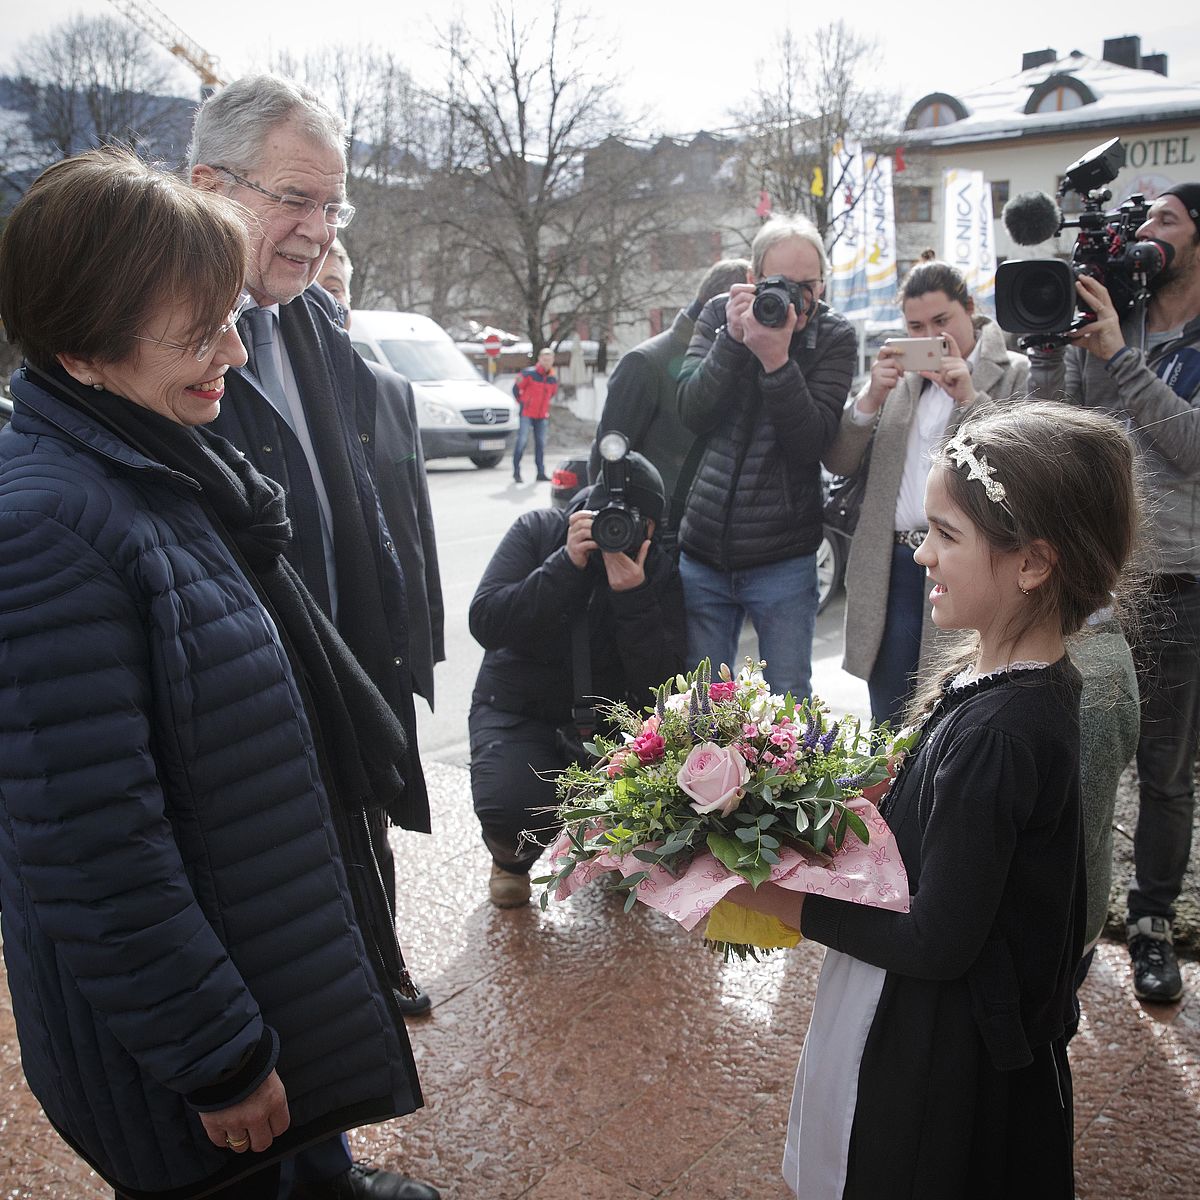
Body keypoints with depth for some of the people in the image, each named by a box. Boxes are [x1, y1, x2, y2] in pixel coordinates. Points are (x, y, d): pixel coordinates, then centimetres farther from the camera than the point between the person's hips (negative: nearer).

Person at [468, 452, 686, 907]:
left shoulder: (660, 570, -6)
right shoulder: (537, 531, -8)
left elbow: (659, 681, -16)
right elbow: (485, 622, -22)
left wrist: (631, 595, -29)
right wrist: (568, 564, -29)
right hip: (518, 710, -1)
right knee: (511, 806, -31)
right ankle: (512, 857, 11)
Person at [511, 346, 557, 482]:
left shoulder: (553, 378, 6)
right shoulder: (529, 373, -9)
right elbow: (516, 389, -1)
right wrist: (522, 403, 7)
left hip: (542, 416, 5)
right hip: (526, 414, -5)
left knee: (541, 443, 7)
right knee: (522, 441, -8)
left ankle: (541, 473, 13)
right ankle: (516, 472, -4)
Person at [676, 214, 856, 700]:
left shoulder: (834, 338, -4)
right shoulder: (719, 315, 1)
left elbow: (812, 440, -15)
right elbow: (692, 412, -9)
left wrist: (777, 360, -27)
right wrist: (733, 339, -21)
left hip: (783, 562, -1)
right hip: (701, 552, 2)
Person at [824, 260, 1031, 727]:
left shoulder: (1016, 375, 3)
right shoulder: (895, 374, 15)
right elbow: (839, 462, 9)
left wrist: (970, 398, -16)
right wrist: (871, 397, -6)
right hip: (891, 569, 4)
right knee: (888, 728, 11)